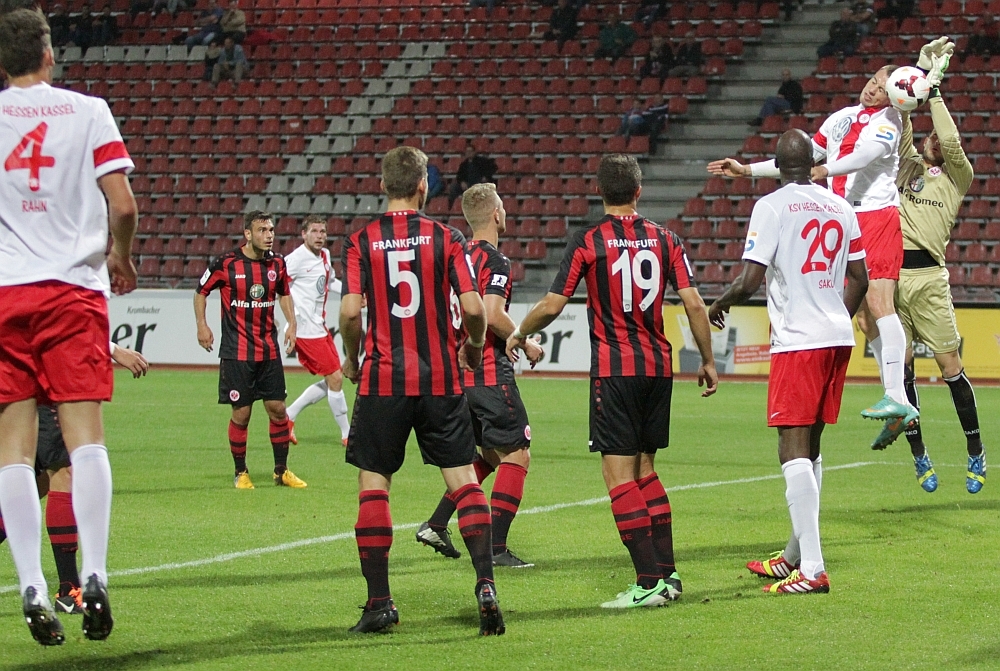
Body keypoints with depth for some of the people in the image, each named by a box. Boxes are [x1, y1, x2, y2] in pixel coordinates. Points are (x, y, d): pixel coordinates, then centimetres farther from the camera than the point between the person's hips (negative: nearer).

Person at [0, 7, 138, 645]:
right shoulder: (88, 111, 3)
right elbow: (123, 205, -3)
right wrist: (121, 258, 16)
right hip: (74, 286, -1)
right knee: (85, 433, -2)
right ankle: (94, 578, -12)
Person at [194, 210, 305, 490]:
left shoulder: (277, 263, 4)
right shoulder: (227, 263, -8)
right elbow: (201, 291, 5)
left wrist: (292, 323, 10)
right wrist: (202, 325, -2)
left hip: (269, 350, 4)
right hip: (237, 351, -4)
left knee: (277, 409, 4)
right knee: (241, 414, -2)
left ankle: (282, 471, 16)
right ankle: (240, 473, 13)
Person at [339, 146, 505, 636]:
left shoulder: (361, 242, -1)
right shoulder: (446, 238, -1)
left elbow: (350, 311, -10)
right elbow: (472, 307, -8)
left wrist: (352, 359, 8)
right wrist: (475, 347, 12)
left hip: (382, 380, 0)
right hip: (439, 379, 0)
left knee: (373, 485, 8)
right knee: (464, 480, 5)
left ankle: (379, 602, 4)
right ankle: (485, 585, -9)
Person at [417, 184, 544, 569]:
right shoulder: (494, 260, -13)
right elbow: (493, 314, -24)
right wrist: (524, 343, -8)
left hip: (457, 371, 9)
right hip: (489, 374, -9)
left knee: (489, 456, 20)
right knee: (516, 455, -2)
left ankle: (437, 525, 13)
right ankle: (495, 547, -8)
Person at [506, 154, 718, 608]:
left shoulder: (588, 242, -6)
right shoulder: (664, 240, 5)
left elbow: (552, 305, -7)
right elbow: (693, 303, 0)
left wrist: (519, 334, 12)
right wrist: (708, 361, 11)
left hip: (614, 370, -5)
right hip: (658, 366, 5)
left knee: (619, 473, -4)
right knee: (644, 469, 17)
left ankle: (649, 582, -11)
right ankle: (666, 573, 15)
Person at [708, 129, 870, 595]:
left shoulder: (772, 206, -7)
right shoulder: (840, 208, 11)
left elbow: (750, 281, -13)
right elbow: (859, 280, 16)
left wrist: (720, 305, 7)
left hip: (797, 342, -7)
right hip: (838, 338, 7)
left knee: (794, 448, -9)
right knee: (809, 446, 17)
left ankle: (812, 569, -18)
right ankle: (794, 556, 27)